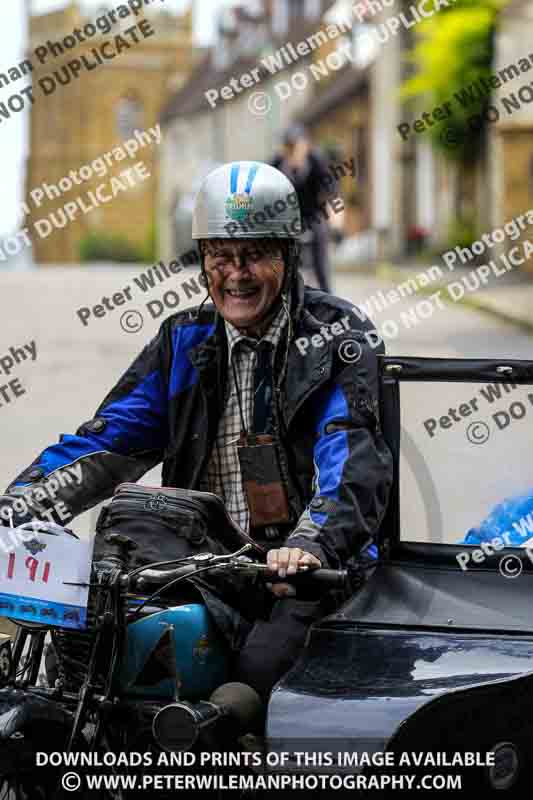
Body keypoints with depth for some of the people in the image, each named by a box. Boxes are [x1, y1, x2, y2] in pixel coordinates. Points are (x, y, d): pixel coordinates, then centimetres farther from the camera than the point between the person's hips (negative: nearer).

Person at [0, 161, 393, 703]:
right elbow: (107, 440, 9)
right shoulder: (184, 340, 15)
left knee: (257, 671, -32)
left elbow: (353, 457, -15)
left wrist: (311, 543, -37)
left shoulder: (336, 338, 0)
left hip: (308, 572, -4)